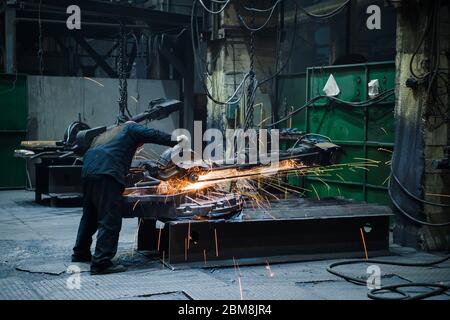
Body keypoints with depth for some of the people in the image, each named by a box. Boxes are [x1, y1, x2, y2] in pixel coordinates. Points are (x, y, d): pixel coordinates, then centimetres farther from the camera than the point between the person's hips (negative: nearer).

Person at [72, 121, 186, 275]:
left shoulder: (105, 135, 37)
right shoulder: (130, 128, 17)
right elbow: (153, 135, 6)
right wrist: (175, 141, 16)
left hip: (87, 171, 8)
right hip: (107, 174, -8)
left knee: (90, 216, 23)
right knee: (110, 221, -8)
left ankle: (80, 253, 37)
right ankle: (101, 262, -13)